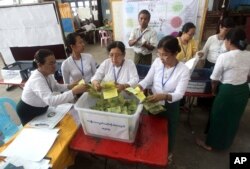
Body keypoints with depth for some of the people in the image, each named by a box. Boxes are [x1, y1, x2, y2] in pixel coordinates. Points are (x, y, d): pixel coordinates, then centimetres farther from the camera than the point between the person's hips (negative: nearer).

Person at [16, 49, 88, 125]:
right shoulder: (36, 80, -37)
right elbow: (51, 100, -51)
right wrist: (74, 91, -56)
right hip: (28, 113, -7)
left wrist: (70, 86, -15)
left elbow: (55, 87, 4)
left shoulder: (47, 73, -12)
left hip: (40, 109, 8)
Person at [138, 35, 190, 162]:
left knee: (169, 130, 22)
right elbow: (147, 80, -7)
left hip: (171, 106, -2)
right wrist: (138, 87, -27)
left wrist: (164, 96, -45)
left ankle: (168, 152, 53)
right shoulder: (157, 62, -13)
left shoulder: (183, 70, -22)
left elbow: (179, 94, -26)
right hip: (154, 103, 3)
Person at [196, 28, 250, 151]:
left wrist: (214, 90, 7)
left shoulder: (224, 57, -19)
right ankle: (226, 143, 43)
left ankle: (210, 144, 29)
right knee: (233, 118, 22)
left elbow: (214, 79, -11)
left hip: (227, 91, -6)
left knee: (219, 118, 11)